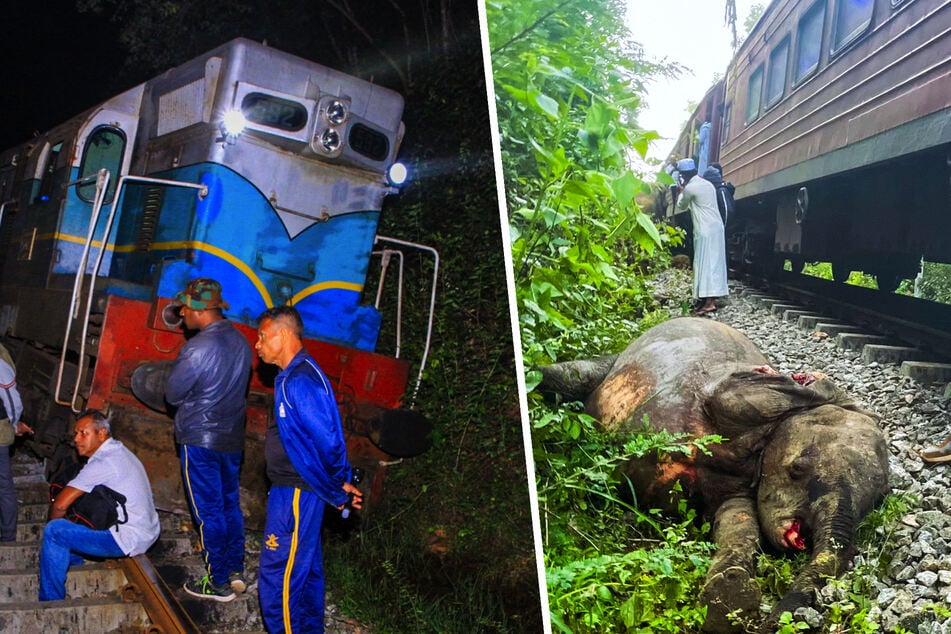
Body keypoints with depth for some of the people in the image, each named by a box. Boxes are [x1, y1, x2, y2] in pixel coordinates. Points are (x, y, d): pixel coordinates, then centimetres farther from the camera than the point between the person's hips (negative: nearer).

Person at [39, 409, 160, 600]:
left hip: (129, 539, -11)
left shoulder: (104, 462, -18)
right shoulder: (119, 452, 14)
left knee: (54, 531, -14)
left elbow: (60, 505, -18)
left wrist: (54, 520, 2)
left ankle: (50, 603, -4)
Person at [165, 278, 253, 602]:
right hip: (232, 438, 8)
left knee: (208, 511, 3)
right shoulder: (240, 341, 4)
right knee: (230, 504, 17)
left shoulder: (199, 347, -21)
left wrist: (173, 369, 5)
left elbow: (173, 393, -13)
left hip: (200, 439, -7)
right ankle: (235, 572, 26)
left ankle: (217, 583, 12)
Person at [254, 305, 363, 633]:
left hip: (295, 494, -10)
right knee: (305, 570, 20)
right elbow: (327, 438, 13)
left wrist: (337, 491, -14)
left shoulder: (301, 381, -22)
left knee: (277, 576, -2)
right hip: (295, 490, 10)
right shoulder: (294, 376, 10)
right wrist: (339, 485, 10)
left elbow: (328, 441, -25)